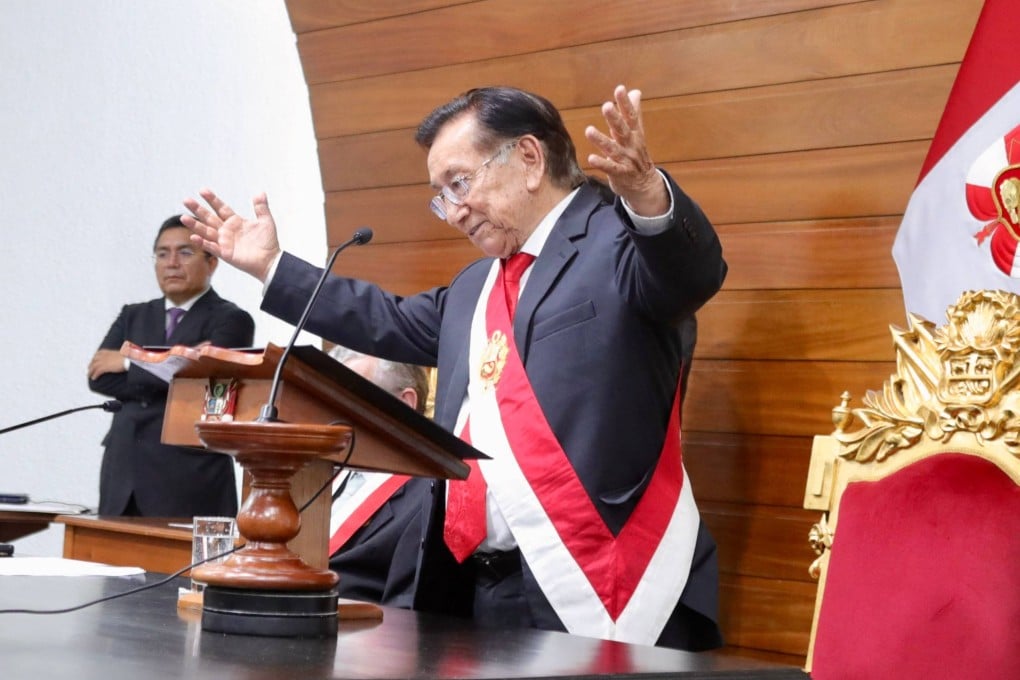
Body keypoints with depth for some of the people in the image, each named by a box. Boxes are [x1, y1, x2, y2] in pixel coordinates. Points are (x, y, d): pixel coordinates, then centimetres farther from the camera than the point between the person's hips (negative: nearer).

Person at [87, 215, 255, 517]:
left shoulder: (231, 320, 1)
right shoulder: (134, 316, 18)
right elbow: (99, 377, 5)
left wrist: (130, 363, -4)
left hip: (189, 479, -5)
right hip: (124, 473, 5)